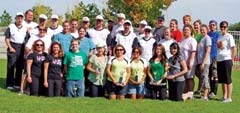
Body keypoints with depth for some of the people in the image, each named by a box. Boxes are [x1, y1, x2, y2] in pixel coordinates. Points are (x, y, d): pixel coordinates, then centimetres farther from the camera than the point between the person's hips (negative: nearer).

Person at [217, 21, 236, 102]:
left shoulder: (229, 36, -4)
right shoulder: (219, 37, 17)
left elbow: (234, 48, -7)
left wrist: (232, 59, -8)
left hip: (227, 60, -7)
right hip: (219, 60, 7)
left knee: (228, 80, -3)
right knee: (222, 80, 10)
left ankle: (229, 97, 1)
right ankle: (224, 96, 19)